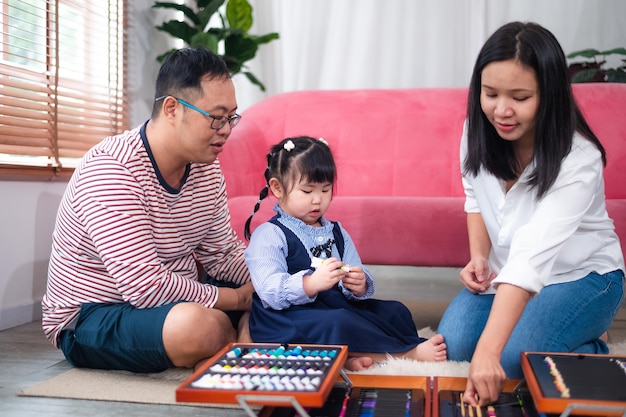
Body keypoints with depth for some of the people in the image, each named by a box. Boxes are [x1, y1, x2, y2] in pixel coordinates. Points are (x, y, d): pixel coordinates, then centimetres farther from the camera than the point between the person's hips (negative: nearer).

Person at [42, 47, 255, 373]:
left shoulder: (207, 169, 1)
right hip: (90, 319, -7)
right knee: (196, 324, -35)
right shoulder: (108, 170, -26)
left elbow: (222, 254, 9)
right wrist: (238, 299, -21)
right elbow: (145, 287, -31)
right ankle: (243, 338, -5)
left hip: (174, 299, 8)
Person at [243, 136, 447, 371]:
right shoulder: (268, 236, -5)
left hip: (339, 307, 8)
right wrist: (312, 283, -34)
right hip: (291, 319, -7)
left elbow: (361, 288, 10)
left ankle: (351, 355, -25)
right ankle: (409, 352, -14)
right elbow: (270, 292, -19)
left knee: (396, 312, 0)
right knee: (336, 324, -34)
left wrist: (359, 286, -16)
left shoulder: (336, 233, 16)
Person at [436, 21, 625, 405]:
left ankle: (595, 351, 4)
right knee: (454, 344, -15)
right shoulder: (478, 133, -13)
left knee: (513, 356, -26)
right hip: (507, 270, 5)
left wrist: (487, 351, -49)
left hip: (583, 276, -5)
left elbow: (531, 259, -42)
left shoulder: (577, 161, -31)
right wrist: (479, 255, -11)